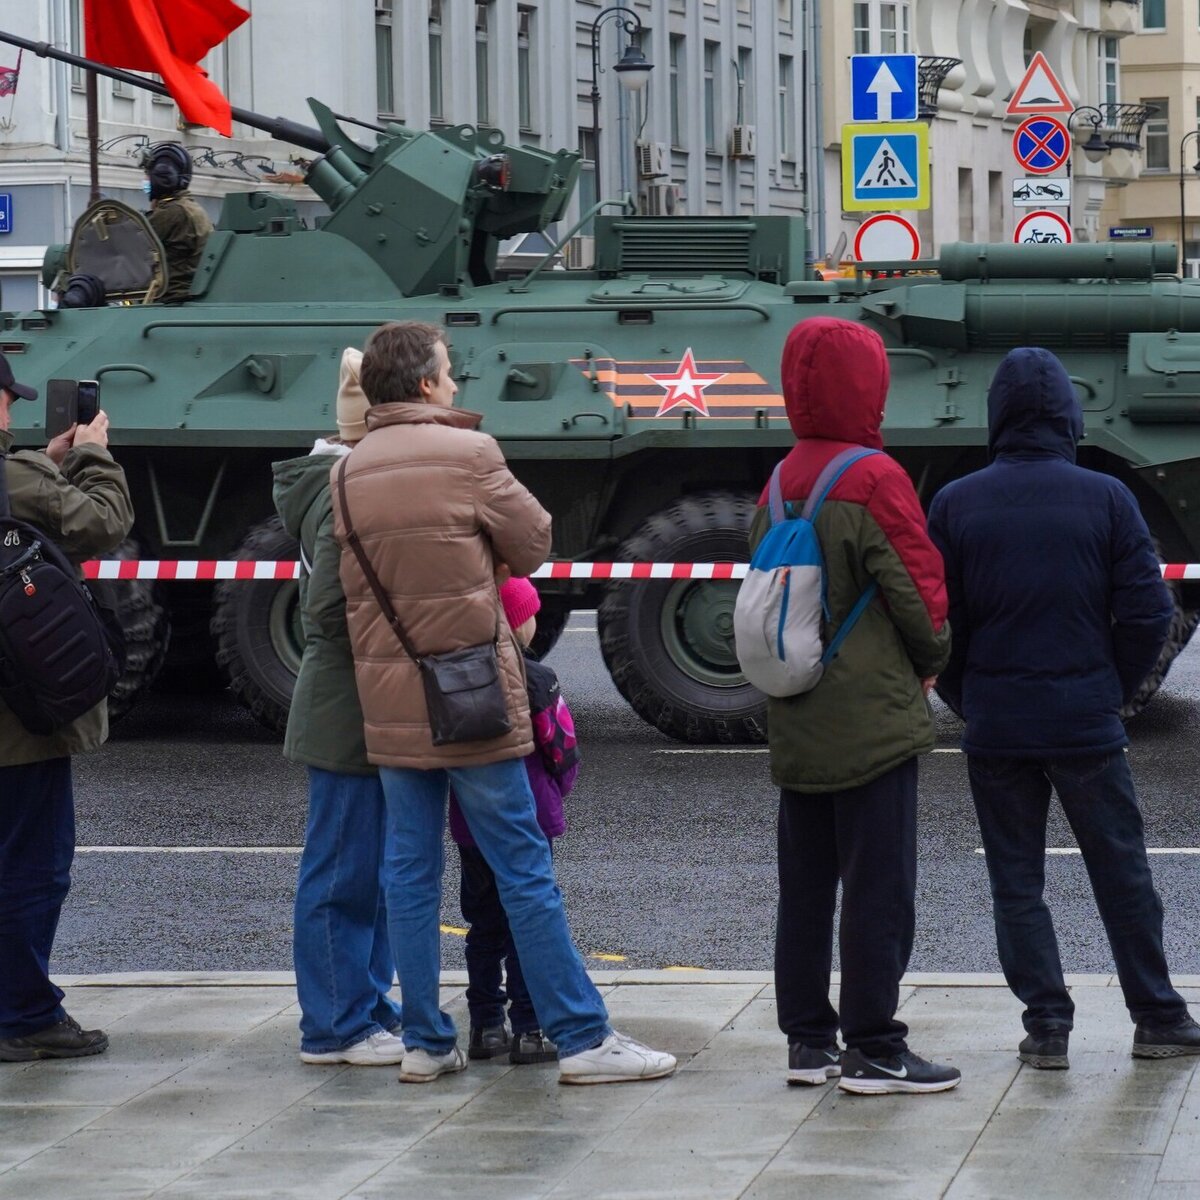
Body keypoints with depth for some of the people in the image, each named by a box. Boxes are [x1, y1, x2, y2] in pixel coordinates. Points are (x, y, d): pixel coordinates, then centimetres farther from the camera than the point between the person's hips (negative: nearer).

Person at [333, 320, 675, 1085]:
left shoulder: (352, 472, 6)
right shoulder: (469, 454, -11)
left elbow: (353, 587, 10)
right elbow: (535, 545, -1)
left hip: (388, 699, 5)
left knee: (411, 871, 9)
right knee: (524, 870, -2)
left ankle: (426, 1042, 11)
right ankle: (583, 1038, 1)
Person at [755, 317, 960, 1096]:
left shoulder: (781, 484, 7)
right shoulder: (874, 481, -15)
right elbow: (919, 593, -14)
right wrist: (931, 662, 6)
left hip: (796, 725, 7)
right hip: (872, 722, -7)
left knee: (806, 886, 13)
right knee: (879, 887, -2)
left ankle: (809, 1039, 17)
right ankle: (873, 1050, -1)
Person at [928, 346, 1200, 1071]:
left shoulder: (955, 505, -2)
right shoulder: (1106, 497, -5)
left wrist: (969, 703, 11)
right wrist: (1115, 692, 8)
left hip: (994, 730, 0)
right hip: (1088, 724, 0)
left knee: (1016, 881, 8)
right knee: (1122, 873, 10)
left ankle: (1047, 1024, 6)